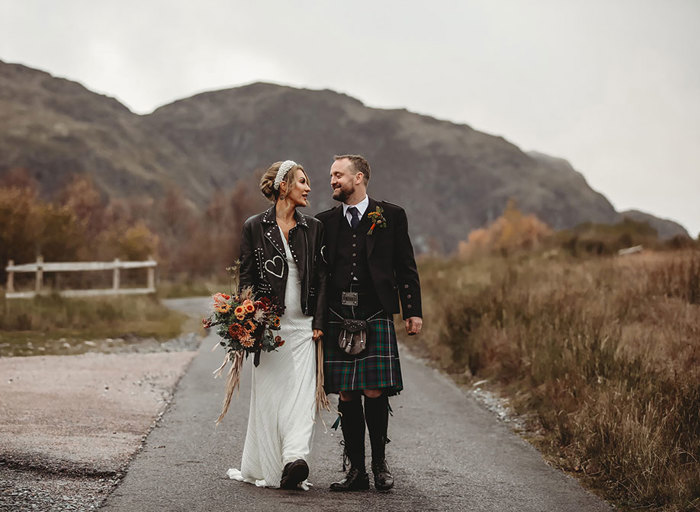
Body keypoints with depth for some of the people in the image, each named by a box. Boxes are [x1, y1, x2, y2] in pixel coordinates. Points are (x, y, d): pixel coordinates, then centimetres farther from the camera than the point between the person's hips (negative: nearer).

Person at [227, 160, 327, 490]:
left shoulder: (313, 228, 9)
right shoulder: (255, 227, 3)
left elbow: (321, 278, 8)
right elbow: (246, 277, 3)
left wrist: (319, 323, 1)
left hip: (302, 325, 2)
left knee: (301, 391, -7)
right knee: (268, 394, 0)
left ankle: (294, 460, -11)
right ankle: (267, 469, 0)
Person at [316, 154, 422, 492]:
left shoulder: (390, 216, 6)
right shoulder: (325, 222, 12)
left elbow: (406, 268, 7)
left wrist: (413, 311, 1)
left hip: (376, 316, -2)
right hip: (337, 319, 2)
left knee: (375, 393, -7)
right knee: (346, 396, 2)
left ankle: (379, 462, 11)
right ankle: (356, 470, 11)